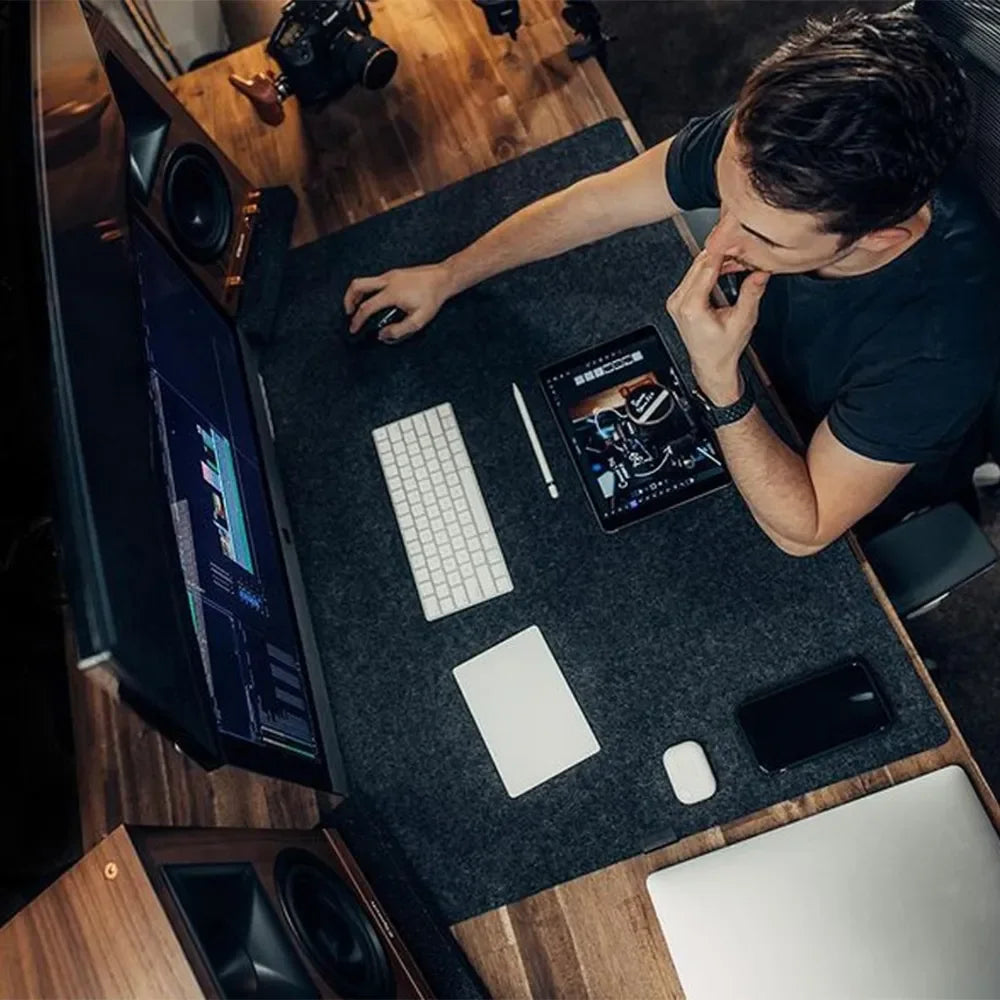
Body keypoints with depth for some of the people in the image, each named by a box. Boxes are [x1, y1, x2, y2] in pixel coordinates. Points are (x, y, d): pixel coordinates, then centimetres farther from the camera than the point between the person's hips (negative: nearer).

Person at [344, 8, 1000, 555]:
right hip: (767, 369, 4)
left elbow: (801, 529, -33)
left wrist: (718, 378, -46)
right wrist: (447, 276, -9)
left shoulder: (941, 345, -44)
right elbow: (600, 203, -18)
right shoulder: (765, 140, -32)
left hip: (849, 491, -3)